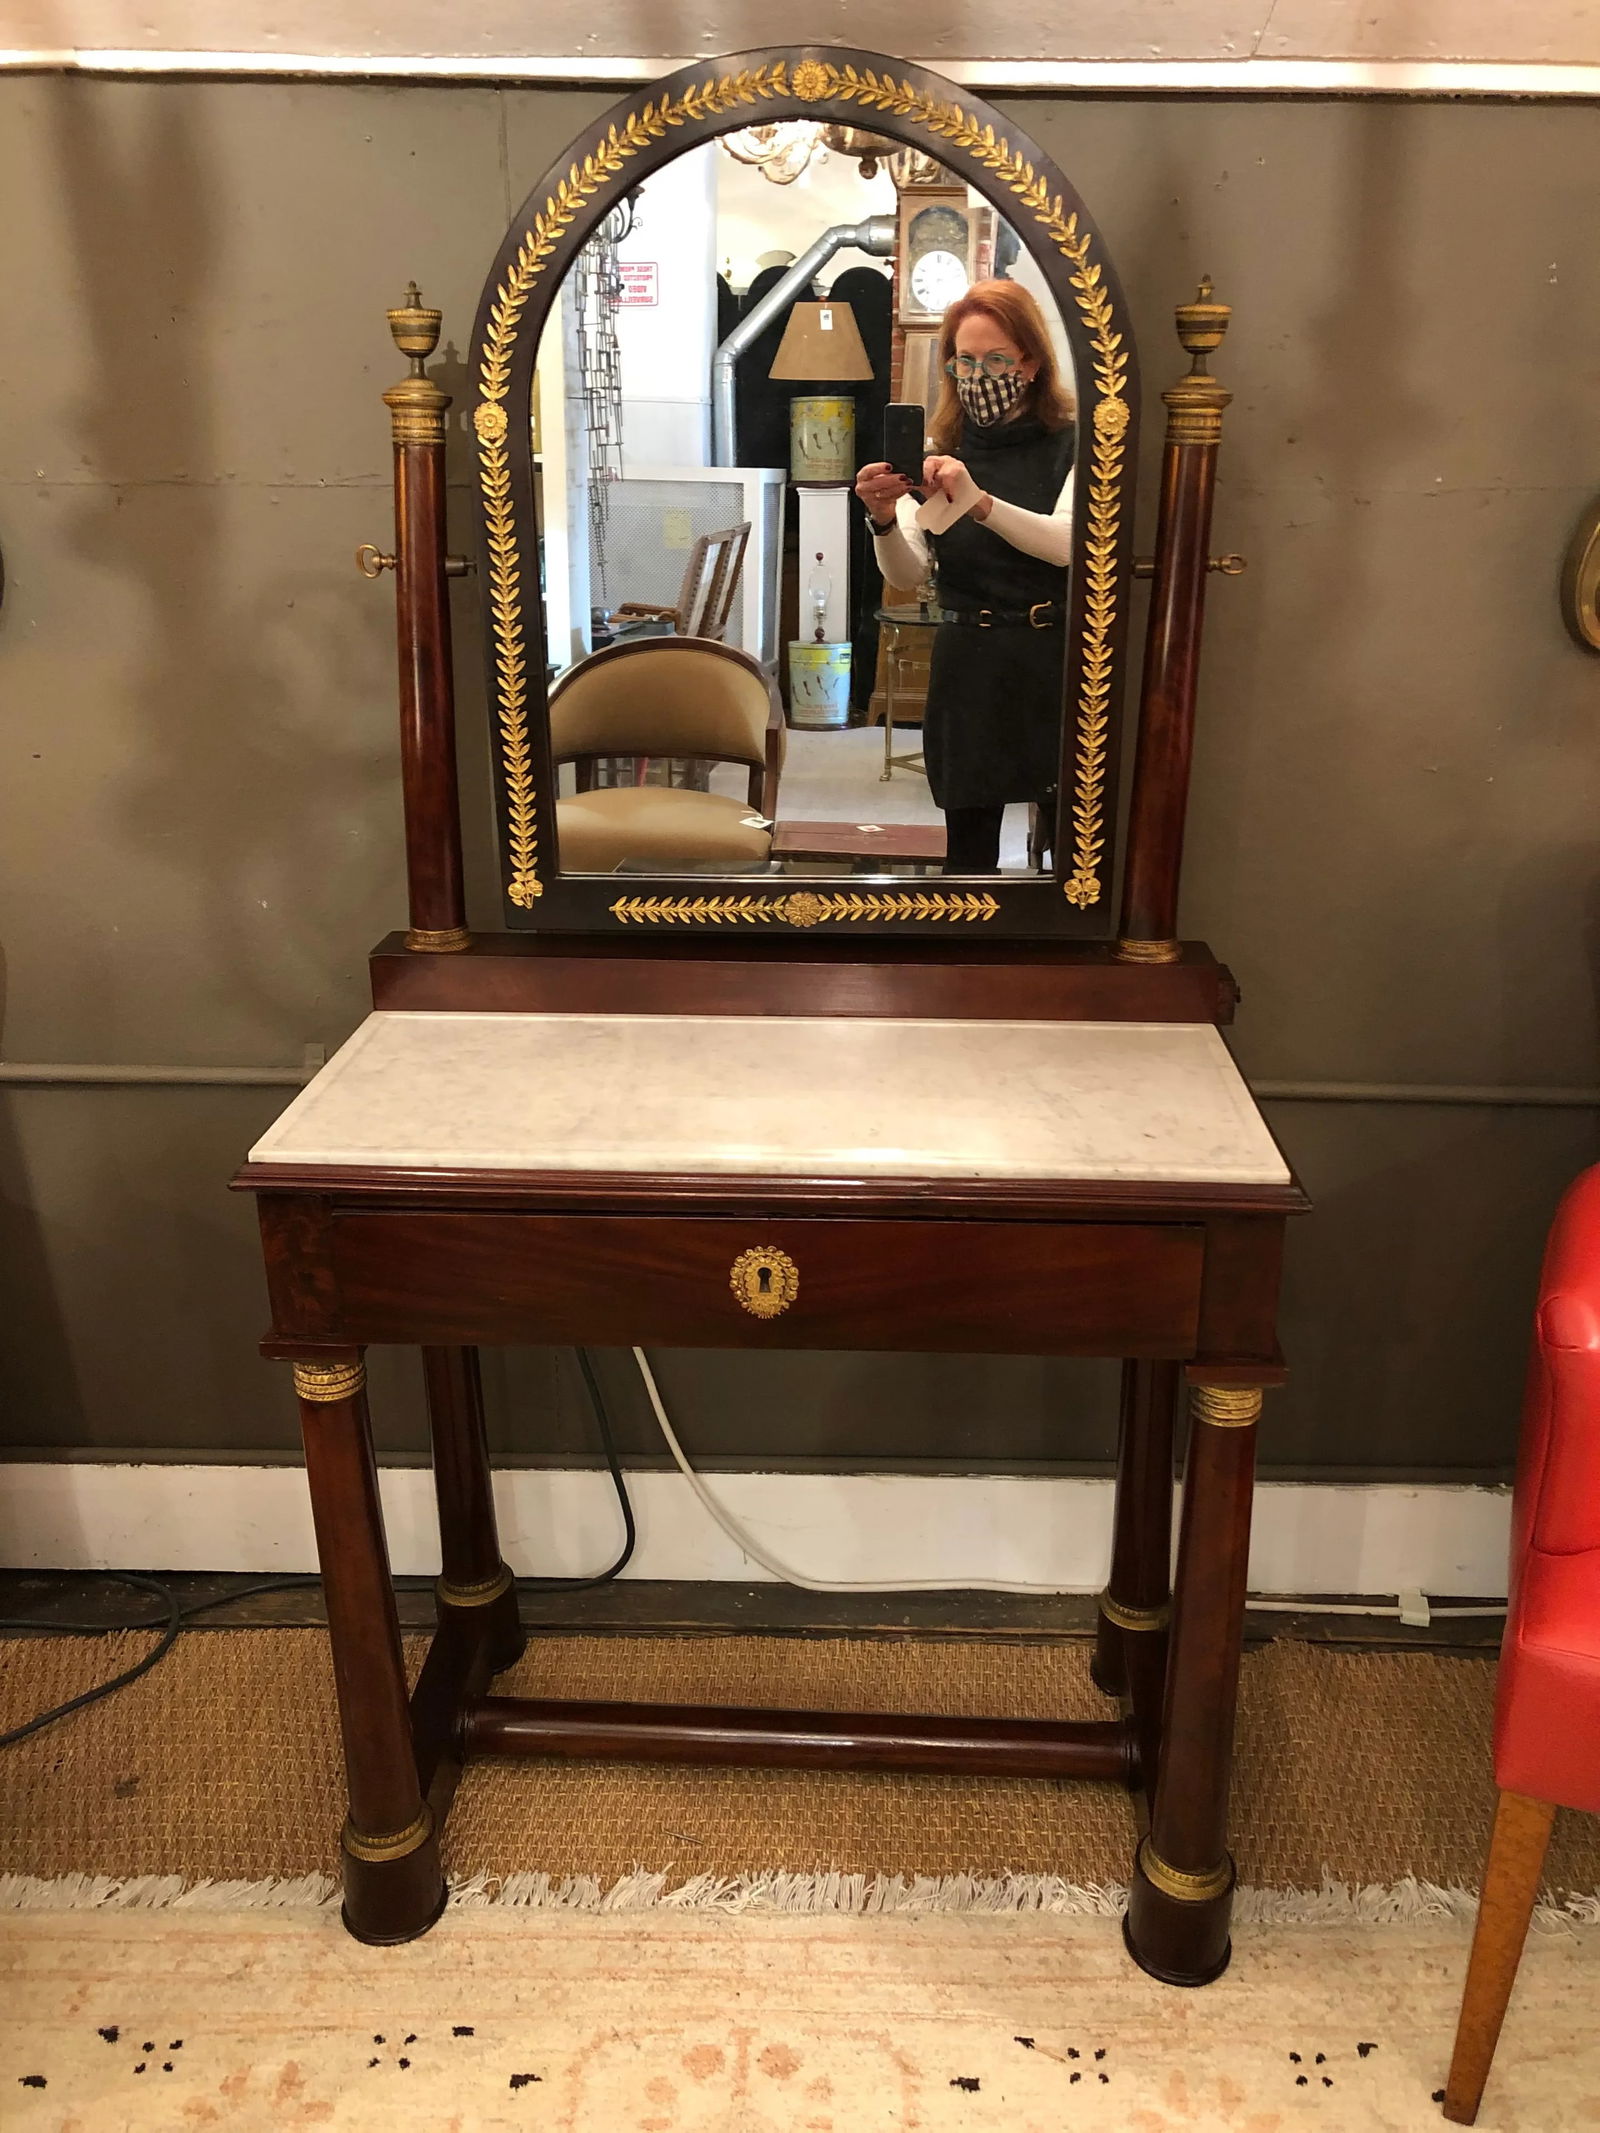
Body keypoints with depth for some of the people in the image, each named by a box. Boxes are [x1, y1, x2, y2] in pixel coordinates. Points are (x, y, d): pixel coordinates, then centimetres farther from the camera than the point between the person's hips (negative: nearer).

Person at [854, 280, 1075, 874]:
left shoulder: (1070, 445, 0)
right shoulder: (938, 452, 8)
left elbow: (1066, 543, -18)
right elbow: (907, 576, -1)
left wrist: (979, 502, -33)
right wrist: (884, 521, -22)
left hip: (1054, 662, -2)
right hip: (967, 665, 2)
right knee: (969, 848, 5)